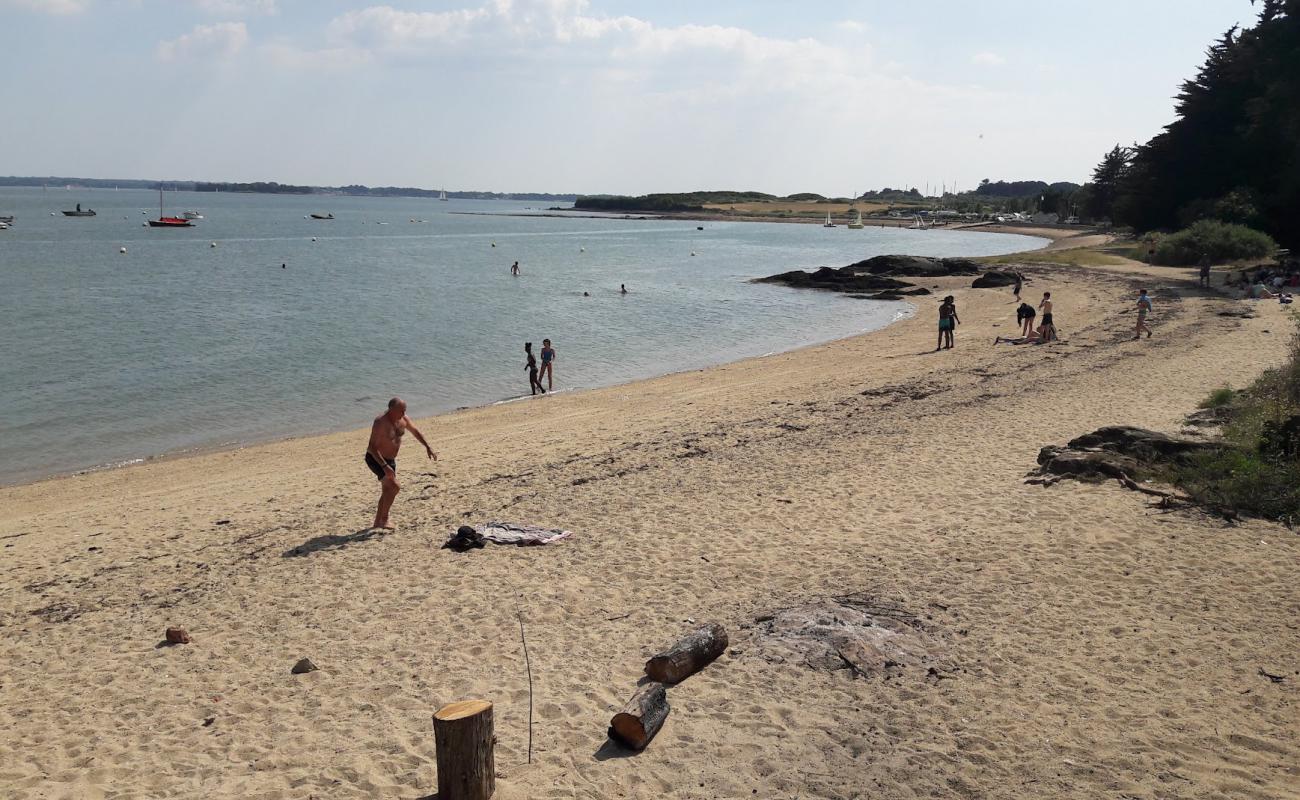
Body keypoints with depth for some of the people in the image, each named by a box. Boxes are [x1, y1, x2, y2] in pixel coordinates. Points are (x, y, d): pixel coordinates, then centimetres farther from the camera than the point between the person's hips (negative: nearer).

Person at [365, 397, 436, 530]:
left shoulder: (403, 419, -5)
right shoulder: (381, 422, -28)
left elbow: (415, 431, 14)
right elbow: (372, 447, -30)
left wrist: (428, 447, 6)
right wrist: (385, 466, -36)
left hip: (390, 459, 8)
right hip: (376, 459, -8)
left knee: (387, 491, 14)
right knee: (395, 486, -20)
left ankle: (377, 522, 27)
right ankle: (384, 520, -9)